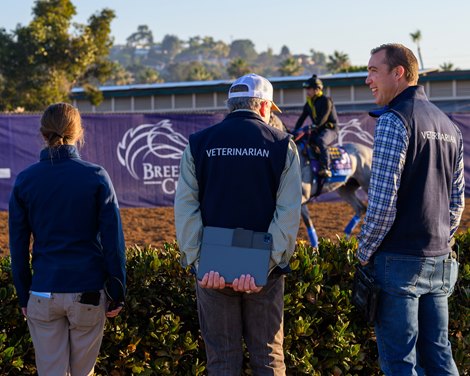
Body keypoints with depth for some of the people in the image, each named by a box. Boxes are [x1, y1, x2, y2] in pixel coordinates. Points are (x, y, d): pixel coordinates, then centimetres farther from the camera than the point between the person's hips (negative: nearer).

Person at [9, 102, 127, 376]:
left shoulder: (25, 180, -1)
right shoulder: (96, 177, -6)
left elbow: (18, 246, 2)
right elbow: (113, 240, -6)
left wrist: (23, 296, 11)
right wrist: (118, 292, 2)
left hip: (43, 293, 1)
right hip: (88, 292, -1)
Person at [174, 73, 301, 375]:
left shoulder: (199, 143, 4)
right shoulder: (282, 145, 1)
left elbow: (185, 208, -4)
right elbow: (289, 213, -9)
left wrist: (200, 262, -9)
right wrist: (265, 265, -13)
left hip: (212, 270, 1)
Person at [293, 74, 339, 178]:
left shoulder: (326, 100, -10)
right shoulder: (309, 103, 14)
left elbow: (323, 117, -23)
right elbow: (302, 118, 12)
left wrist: (313, 126, -35)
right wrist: (294, 131, 0)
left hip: (330, 129, -9)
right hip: (317, 130, 9)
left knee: (320, 141, -37)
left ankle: (326, 169, -44)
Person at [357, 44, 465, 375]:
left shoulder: (394, 121, -12)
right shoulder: (449, 126, 13)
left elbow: (383, 201, -17)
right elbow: (457, 199, 16)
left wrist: (365, 252, -6)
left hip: (399, 261, -8)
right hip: (440, 262, 8)